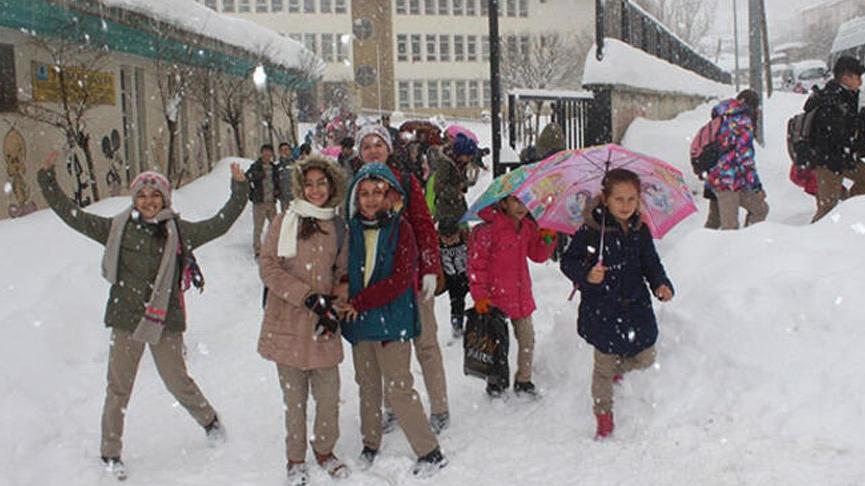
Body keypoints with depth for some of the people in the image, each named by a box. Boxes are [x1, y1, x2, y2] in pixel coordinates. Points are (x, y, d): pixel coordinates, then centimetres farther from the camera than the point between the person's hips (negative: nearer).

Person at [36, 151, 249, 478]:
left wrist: (239, 191, 0)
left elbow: (219, 224, 3)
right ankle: (110, 452, 22)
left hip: (165, 320, 0)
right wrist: (48, 180, 1)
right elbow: (72, 215, 4)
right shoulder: (117, 228, 1)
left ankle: (209, 420, 36)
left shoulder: (178, 231, 1)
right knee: (118, 388, 6)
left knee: (177, 381, 9)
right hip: (126, 319, 1)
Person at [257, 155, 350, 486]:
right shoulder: (285, 222, -2)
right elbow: (269, 268, -8)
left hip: (323, 328, 3)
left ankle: (324, 451, 31)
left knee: (329, 395, 6)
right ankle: (295, 459, 27)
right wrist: (309, 297, -16)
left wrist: (333, 306, -1)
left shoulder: (338, 227, 8)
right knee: (295, 398, 7)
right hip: (289, 324, -2)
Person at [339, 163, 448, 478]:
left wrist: (359, 302, -16)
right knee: (367, 386, 17)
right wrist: (343, 303, -6)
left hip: (392, 320, -5)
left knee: (398, 388, -4)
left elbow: (400, 279, -15)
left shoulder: (400, 228, -8)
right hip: (359, 322, 5)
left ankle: (430, 452, 8)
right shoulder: (352, 229, 4)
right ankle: (371, 445, 34)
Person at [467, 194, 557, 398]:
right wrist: (479, 296, -17)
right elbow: (476, 264, -14)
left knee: (527, 339, 11)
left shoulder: (528, 227, 4)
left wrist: (547, 240, -5)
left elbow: (537, 255, 15)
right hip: (496, 296, -6)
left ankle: (523, 381, 29)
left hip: (521, 295, 6)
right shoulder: (488, 229, -17)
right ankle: (496, 380, 28)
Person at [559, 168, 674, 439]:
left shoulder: (640, 231, 1)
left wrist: (661, 285, -7)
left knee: (645, 359, 13)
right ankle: (603, 416, 26)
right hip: (602, 311, -5)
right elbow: (568, 262, -9)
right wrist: (586, 275, -27)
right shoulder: (590, 232, -14)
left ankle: (616, 368, 47)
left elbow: (651, 264, 11)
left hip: (636, 306, 5)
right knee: (604, 367, 5)